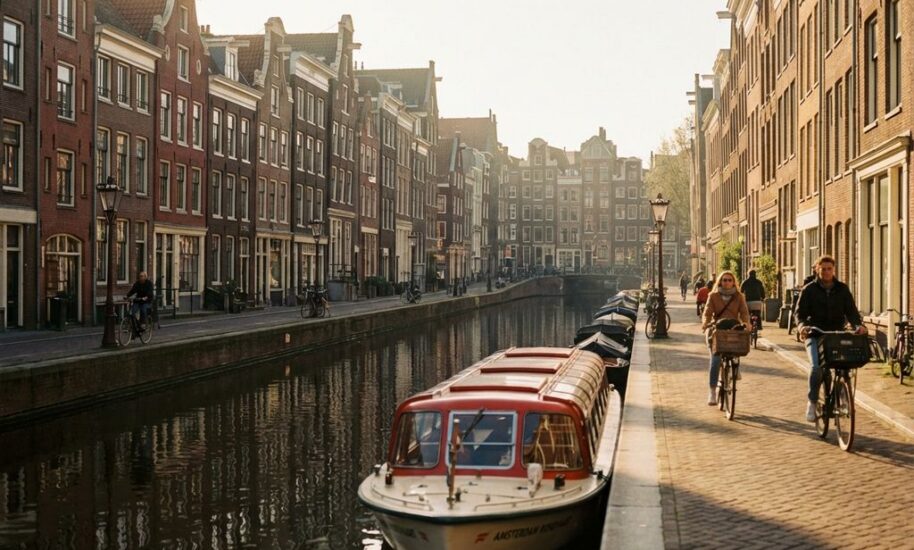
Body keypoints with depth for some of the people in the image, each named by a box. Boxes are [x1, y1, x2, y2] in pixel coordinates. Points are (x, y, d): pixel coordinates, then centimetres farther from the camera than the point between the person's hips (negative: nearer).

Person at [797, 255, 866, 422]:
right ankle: (812, 402, -6)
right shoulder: (809, 290, 2)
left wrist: (858, 325, -17)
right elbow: (800, 312, 0)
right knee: (816, 367, -23)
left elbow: (851, 310, 3)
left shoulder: (842, 289, 8)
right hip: (816, 335, -3)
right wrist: (802, 325, -22)